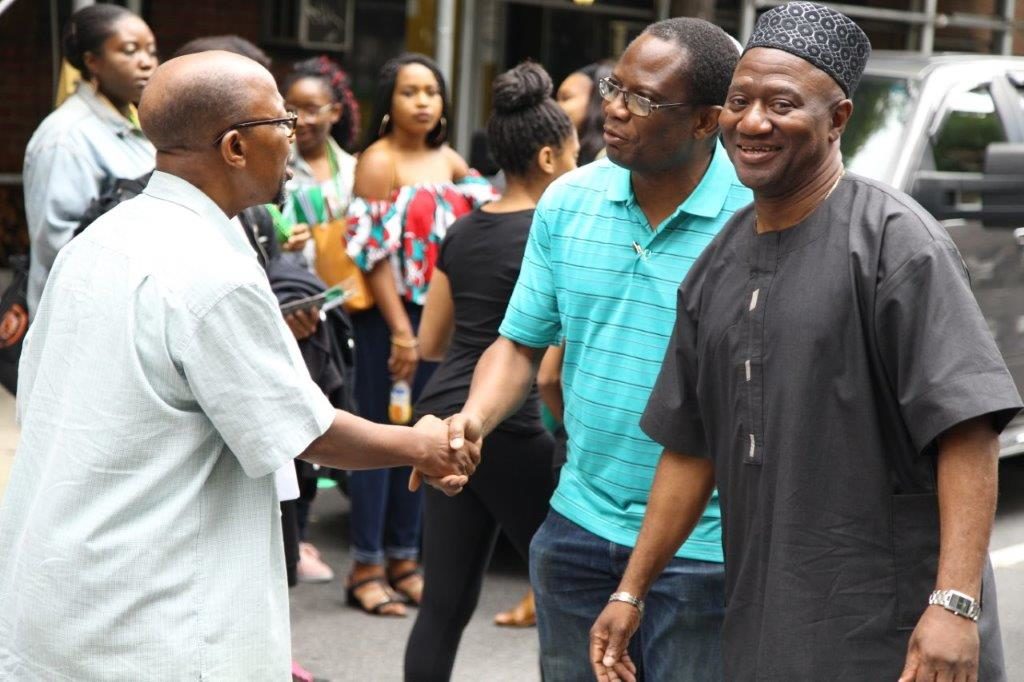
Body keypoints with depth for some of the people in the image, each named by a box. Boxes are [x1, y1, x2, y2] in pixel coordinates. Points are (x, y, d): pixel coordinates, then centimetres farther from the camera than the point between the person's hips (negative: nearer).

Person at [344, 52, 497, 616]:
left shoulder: (449, 161, 12)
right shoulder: (379, 161, -7)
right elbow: (374, 251, -13)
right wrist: (400, 329, -17)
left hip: (439, 315, 6)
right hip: (388, 315, -6)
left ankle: (404, 559, 20)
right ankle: (367, 566, 6)